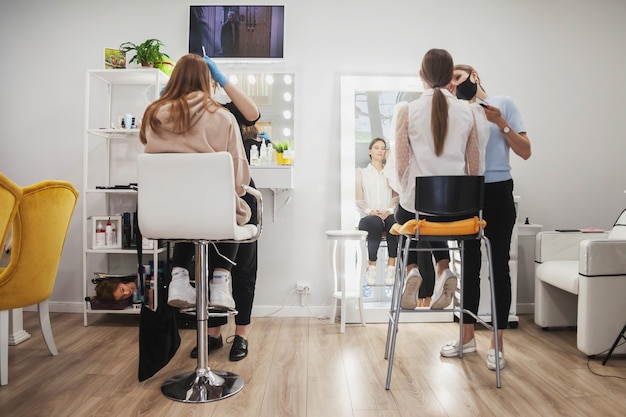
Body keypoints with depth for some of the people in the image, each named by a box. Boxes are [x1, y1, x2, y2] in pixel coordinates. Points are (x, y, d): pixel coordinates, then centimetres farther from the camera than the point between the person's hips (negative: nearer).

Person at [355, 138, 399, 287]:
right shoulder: (361, 172, 18)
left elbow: (397, 197, 10)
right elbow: (359, 200, 6)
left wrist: (389, 210, -12)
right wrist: (370, 211, -14)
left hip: (388, 215, 1)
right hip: (368, 218, -1)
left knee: (394, 221, -36)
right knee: (376, 222, -38)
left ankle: (391, 266, -36)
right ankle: (371, 267, -31)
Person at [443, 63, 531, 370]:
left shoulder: (503, 103, 3)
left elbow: (525, 152, -1)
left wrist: (501, 123, -12)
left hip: (497, 193, -3)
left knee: (498, 267, 0)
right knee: (469, 266, 10)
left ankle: (497, 344, 11)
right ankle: (467, 336, 23)